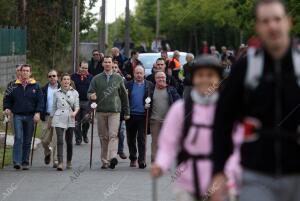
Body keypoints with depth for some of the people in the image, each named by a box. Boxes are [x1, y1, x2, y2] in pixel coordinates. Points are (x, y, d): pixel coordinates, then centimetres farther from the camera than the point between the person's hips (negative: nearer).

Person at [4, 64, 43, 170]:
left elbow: (40, 101, 3)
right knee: (18, 138, -14)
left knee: (27, 141, 5)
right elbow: (7, 99, 15)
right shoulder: (14, 86, 8)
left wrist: (38, 112, -9)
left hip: (30, 117, 1)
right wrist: (7, 108, -2)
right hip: (17, 116, -1)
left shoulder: (36, 86, 7)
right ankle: (17, 161, -16)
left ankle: (25, 162, 13)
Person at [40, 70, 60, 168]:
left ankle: (56, 160, 0)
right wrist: (41, 116, -1)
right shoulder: (44, 89, 9)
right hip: (47, 117, 2)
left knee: (56, 140, -5)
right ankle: (47, 153, 33)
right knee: (44, 139, 3)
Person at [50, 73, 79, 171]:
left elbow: (77, 106, 4)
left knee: (69, 141, 9)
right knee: (60, 141, -13)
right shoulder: (57, 93, 8)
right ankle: (60, 163, -19)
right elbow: (54, 107, 16)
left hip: (70, 119, 1)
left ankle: (69, 161, 24)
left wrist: (75, 112, -16)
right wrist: (51, 118, 18)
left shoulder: (74, 93, 8)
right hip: (59, 119, -1)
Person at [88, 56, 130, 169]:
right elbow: (90, 93, 6)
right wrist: (91, 96, -19)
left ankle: (113, 157, -28)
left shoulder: (118, 79, 8)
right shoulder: (96, 79, 8)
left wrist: (126, 112, 12)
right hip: (101, 111, 1)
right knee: (103, 137, 4)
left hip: (114, 111, -1)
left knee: (113, 135, -16)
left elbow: (124, 96, 13)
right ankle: (105, 161, 9)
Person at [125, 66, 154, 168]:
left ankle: (142, 160, -4)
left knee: (142, 139, -6)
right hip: (131, 115, 2)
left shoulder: (149, 85, 6)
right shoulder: (128, 85, 8)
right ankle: (133, 159, 23)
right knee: (131, 139, 10)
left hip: (143, 115, -2)